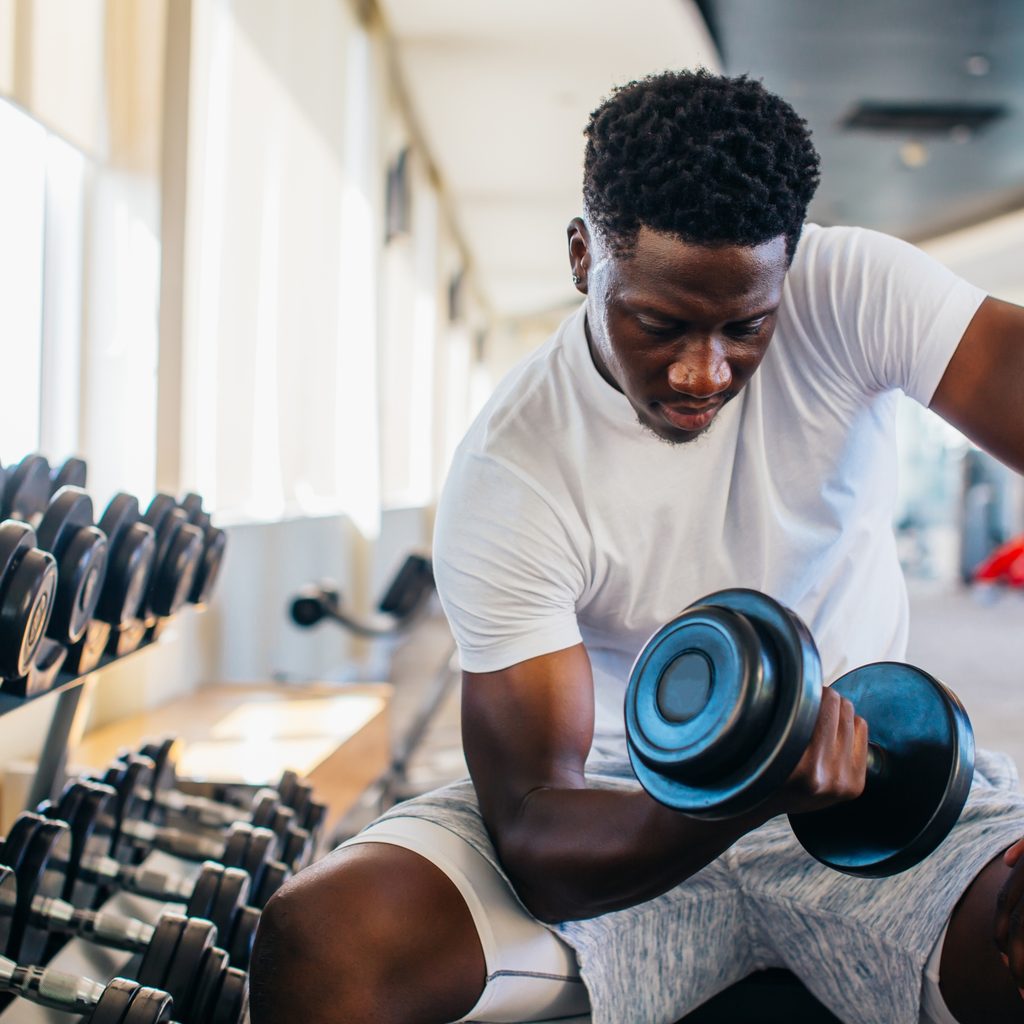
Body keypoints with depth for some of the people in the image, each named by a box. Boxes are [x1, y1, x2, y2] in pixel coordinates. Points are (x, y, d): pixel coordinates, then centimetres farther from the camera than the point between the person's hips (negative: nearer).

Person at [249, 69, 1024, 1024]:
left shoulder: (851, 293, -13)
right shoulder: (508, 475, -17)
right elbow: (532, 842, -20)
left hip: (865, 769, 1)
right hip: (629, 815, 0)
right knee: (316, 946, -24)